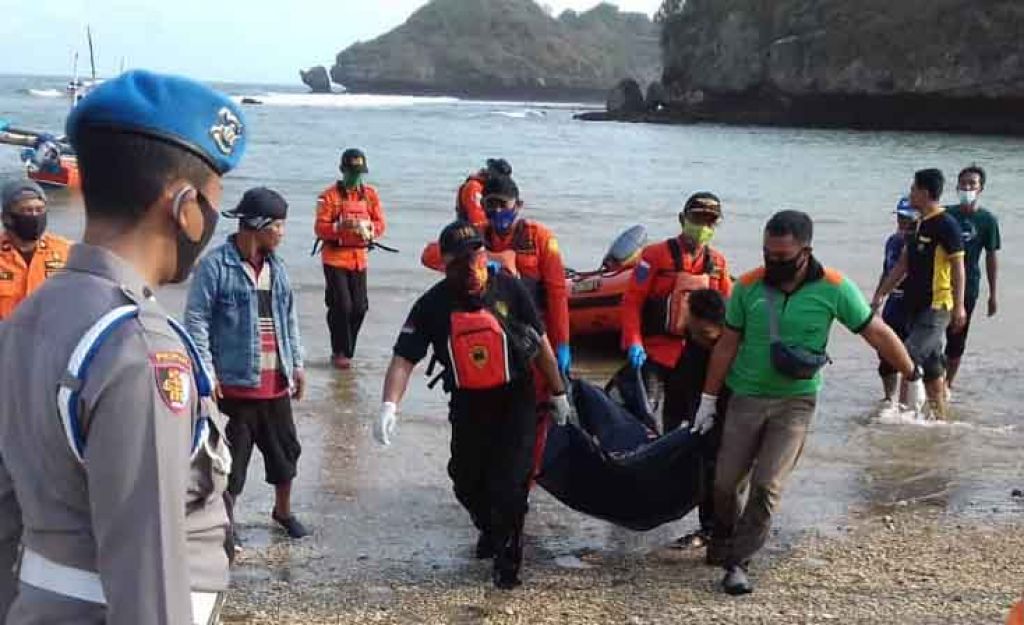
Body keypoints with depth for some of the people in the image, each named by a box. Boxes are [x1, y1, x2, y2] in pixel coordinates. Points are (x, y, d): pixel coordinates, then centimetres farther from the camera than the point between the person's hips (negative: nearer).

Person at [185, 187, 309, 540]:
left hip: (276, 382, 6)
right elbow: (196, 319, -12)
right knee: (232, 457, 3)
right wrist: (205, 371, -16)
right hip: (234, 382, -6)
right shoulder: (216, 265, -12)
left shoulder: (276, 266, 8)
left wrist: (296, 364, 14)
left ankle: (283, 510, 40)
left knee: (285, 448, 18)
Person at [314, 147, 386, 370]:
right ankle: (339, 353, 5)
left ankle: (346, 349, 19)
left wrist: (366, 227, -16)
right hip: (335, 258, -4)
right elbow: (320, 228, -10)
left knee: (360, 306, 3)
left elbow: (381, 225, 5)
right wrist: (340, 226, -27)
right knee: (341, 305, -8)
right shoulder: (329, 195, -4)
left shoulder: (370, 194, 8)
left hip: (359, 258, 4)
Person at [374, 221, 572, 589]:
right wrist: (389, 405, -32)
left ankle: (507, 556, 14)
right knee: (467, 481, 12)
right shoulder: (433, 305, -10)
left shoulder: (508, 288, -10)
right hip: (467, 404, 2)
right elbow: (404, 357, -16)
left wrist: (558, 393, 8)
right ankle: (489, 528, 44)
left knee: (509, 482, -6)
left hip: (514, 400, -2)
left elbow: (540, 341, 1)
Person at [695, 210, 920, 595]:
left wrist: (912, 373, 6)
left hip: (795, 402, -2)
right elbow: (727, 345, 1)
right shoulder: (749, 286, -7)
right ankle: (723, 541, 31)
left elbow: (878, 334, -1)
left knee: (767, 485, -9)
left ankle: (738, 562, 3)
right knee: (726, 481, 3)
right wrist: (708, 400, 4)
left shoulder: (833, 289, -12)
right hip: (746, 396, 2)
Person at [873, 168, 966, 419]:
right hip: (917, 304, 9)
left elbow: (958, 267, -15)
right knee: (931, 362, 13)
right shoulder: (921, 225, 13)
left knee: (912, 357, -14)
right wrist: (881, 294, 16)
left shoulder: (946, 225, -13)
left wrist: (959, 307, -20)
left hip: (937, 306, -9)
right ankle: (939, 415, 20)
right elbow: (903, 265, 18)